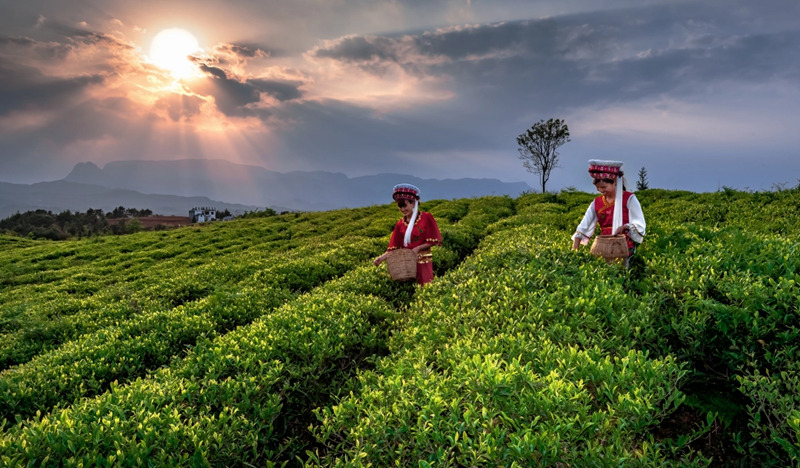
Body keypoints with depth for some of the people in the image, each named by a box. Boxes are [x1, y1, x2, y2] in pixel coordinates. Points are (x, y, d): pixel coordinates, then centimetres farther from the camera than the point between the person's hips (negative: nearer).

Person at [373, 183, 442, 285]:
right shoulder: (400, 224, 4)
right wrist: (382, 257, -15)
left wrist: (418, 248, -16)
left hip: (422, 261, -3)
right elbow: (393, 247, 0)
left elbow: (433, 241, -4)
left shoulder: (426, 217, -4)